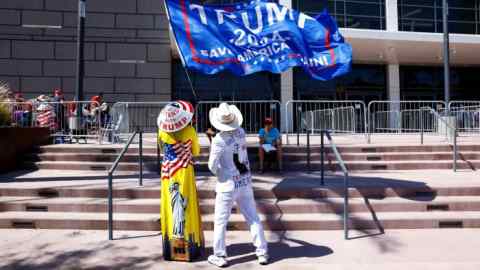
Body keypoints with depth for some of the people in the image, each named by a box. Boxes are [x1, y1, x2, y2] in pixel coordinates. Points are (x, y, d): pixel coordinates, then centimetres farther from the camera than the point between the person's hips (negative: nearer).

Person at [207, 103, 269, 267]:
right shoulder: (241, 132, -3)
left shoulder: (219, 140, -19)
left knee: (220, 221, 9)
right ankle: (262, 252, 18)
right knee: (253, 218, 13)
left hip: (228, 185, -5)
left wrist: (219, 172, 6)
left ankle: (219, 256, 17)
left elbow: (212, 165, -13)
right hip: (245, 182, 5)